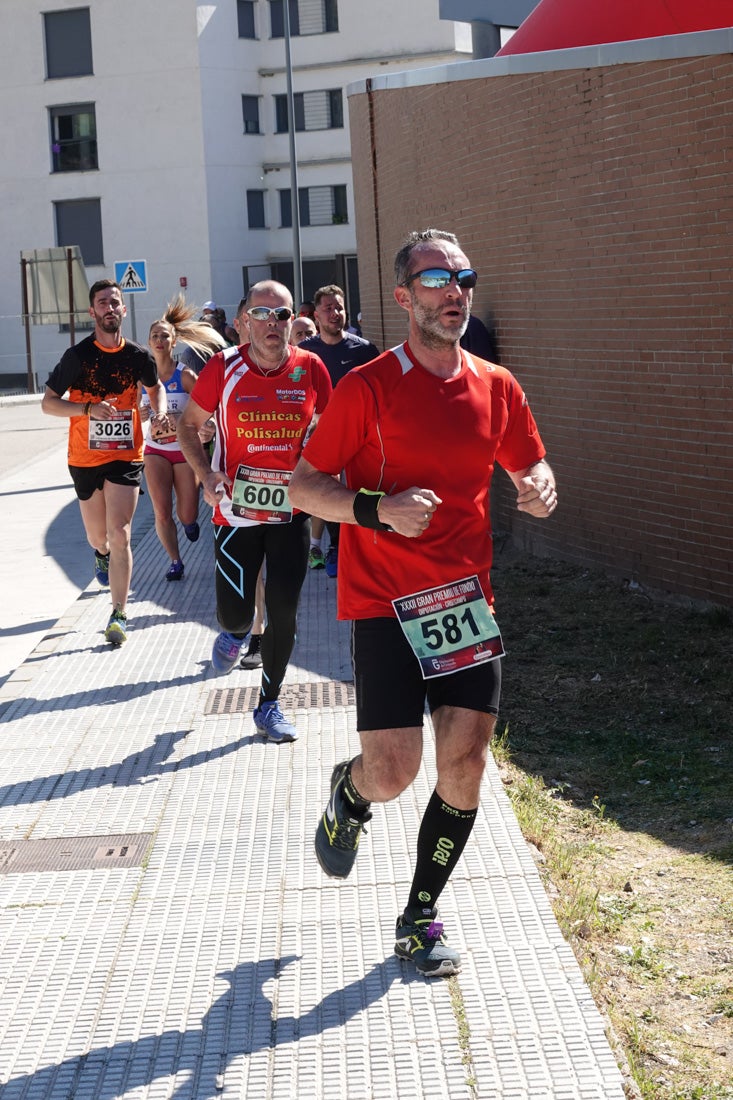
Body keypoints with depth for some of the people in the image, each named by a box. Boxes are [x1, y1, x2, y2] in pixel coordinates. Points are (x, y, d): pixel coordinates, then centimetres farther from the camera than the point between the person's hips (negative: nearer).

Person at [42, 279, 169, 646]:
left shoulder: (138, 356, -2)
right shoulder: (78, 355, -9)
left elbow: (155, 386, 20)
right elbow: (48, 402, -8)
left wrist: (159, 410, -2)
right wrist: (88, 408, -24)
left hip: (126, 456, 0)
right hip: (85, 459, 0)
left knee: (120, 534, -12)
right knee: (99, 537, 13)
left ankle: (119, 615, -6)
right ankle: (101, 554, 53)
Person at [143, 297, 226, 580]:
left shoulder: (185, 375, -9)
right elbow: (134, 412, 9)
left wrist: (208, 427, -35)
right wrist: (140, 415, -15)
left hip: (185, 449, -2)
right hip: (155, 450, 2)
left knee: (187, 515, 2)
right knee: (162, 512, -10)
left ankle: (190, 521, 40)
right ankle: (175, 561, 9)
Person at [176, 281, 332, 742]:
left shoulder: (311, 368, -5)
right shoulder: (224, 367, -9)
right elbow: (189, 424, 3)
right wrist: (205, 473, -12)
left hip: (291, 510, 1)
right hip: (236, 509, -1)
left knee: (284, 613, 2)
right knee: (235, 612, 0)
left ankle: (270, 704, 21)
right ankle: (234, 633, 40)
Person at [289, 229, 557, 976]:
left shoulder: (496, 387, 6)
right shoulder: (367, 388, -8)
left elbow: (530, 467, 19)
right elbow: (302, 486, -5)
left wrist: (540, 489, -5)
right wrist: (377, 509, -22)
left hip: (466, 599, 5)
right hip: (384, 601, -4)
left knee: (465, 766, 2)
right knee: (392, 774, -11)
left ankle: (419, 919, 20)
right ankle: (348, 793, 28)